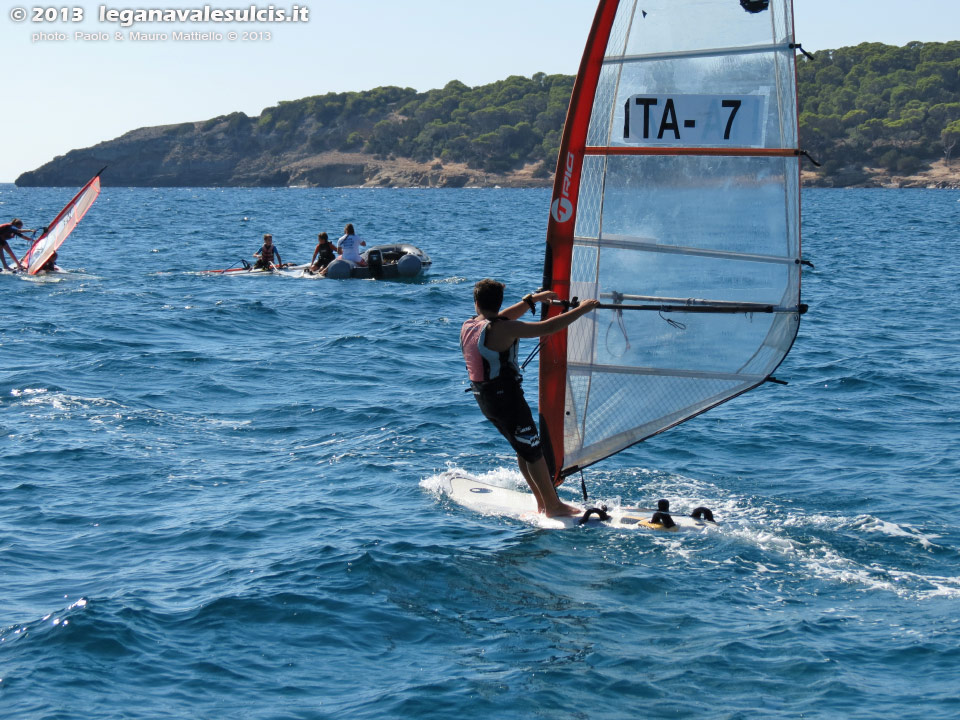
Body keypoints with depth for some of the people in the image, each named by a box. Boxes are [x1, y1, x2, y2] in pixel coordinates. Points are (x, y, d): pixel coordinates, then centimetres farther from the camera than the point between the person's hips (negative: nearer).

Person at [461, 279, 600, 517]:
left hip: (482, 397, 8)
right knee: (533, 451, 3)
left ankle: (542, 502, 25)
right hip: (506, 397, -8)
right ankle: (553, 506, 11)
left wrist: (532, 299, 23)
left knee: (524, 448, 18)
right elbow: (547, 328, -24)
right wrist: (581, 310, -15)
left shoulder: (468, 327, 3)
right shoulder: (499, 330, -22)